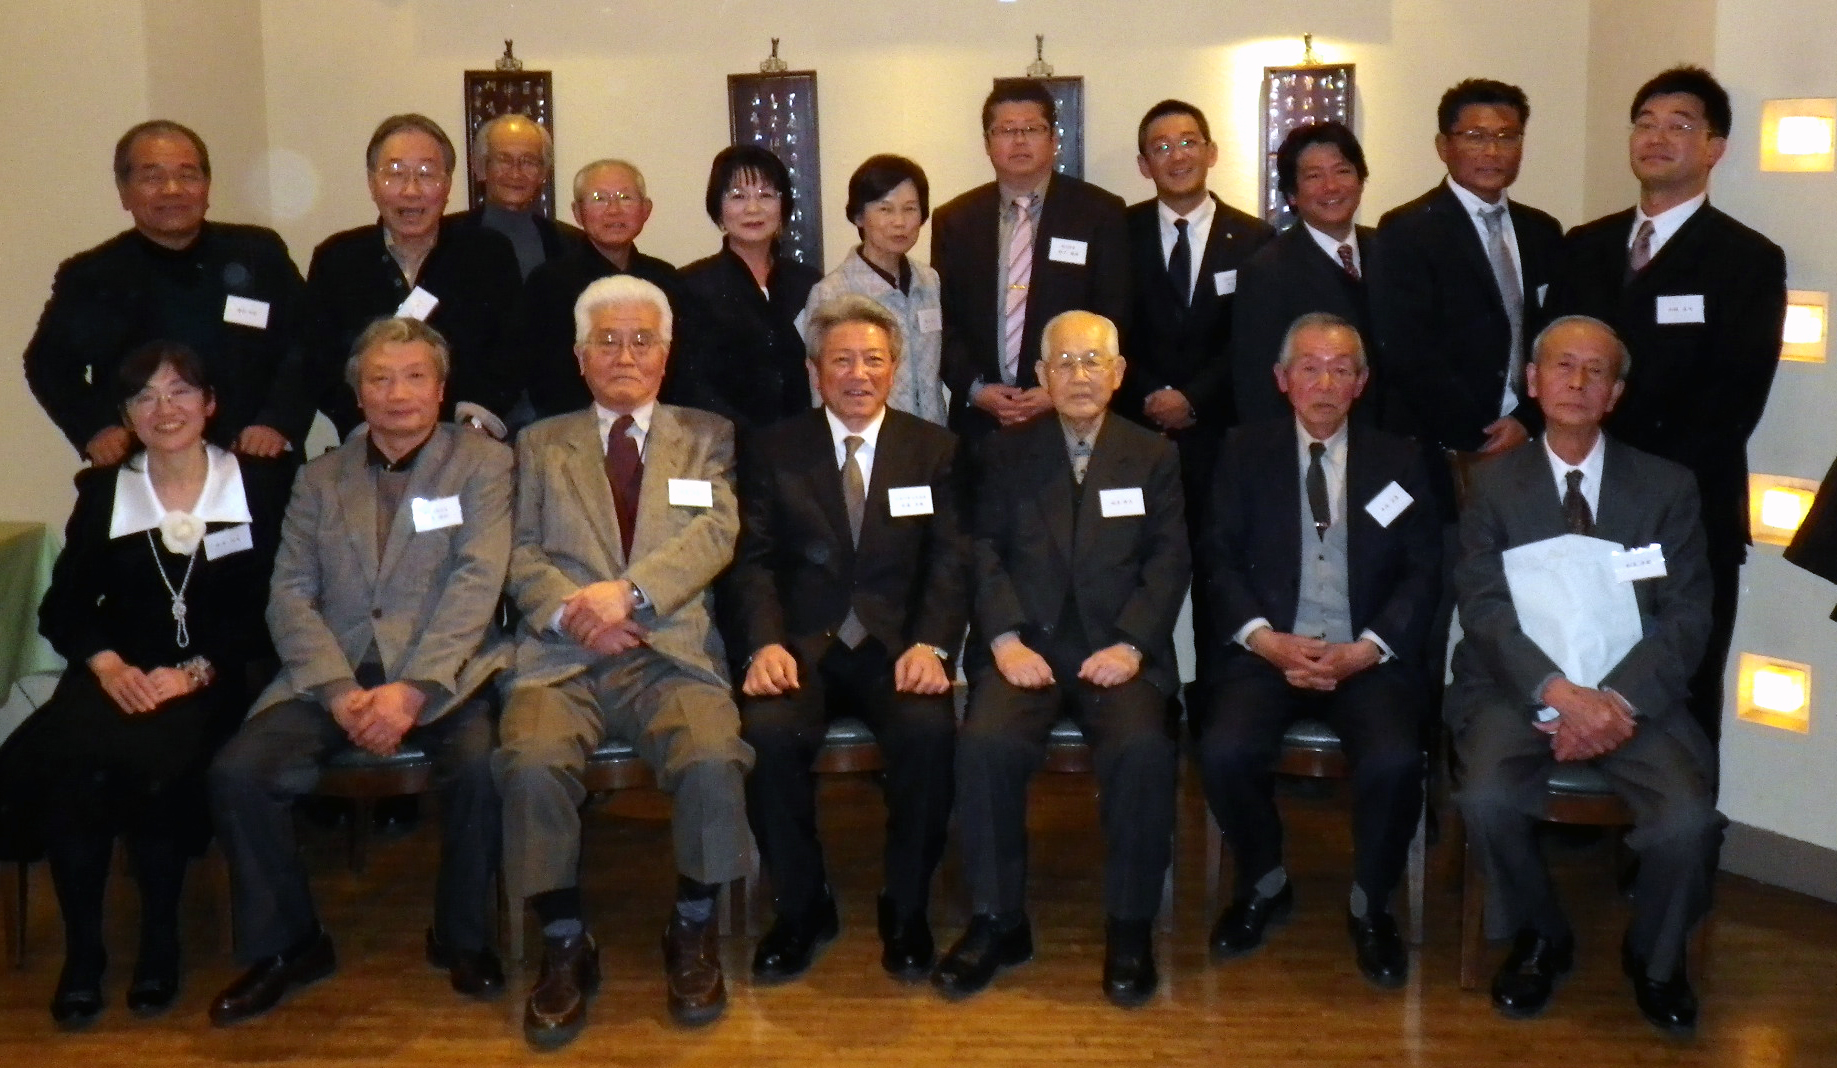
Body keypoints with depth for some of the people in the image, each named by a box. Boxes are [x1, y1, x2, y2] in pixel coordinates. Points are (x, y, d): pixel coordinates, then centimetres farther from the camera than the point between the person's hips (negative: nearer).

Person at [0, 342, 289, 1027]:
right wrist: (108, 666, -10)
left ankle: (160, 944, -14)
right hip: (120, 679, 3)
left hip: (214, 682, -2)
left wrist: (195, 671, -14)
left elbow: (271, 608, -1)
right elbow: (62, 607, 10)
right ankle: (81, 953, -14)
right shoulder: (101, 492, 13)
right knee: (67, 762, -29)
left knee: (152, 760, -33)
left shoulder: (263, 485, 4)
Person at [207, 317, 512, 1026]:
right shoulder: (320, 480, 17)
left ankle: (461, 939, -4)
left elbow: (477, 582, -6)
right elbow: (290, 597, 7)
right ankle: (285, 946, 2)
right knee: (237, 772, -20)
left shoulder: (483, 462, 7)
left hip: (444, 674, -3)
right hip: (331, 675, 3)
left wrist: (413, 689, -19)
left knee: (481, 765, -31)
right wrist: (340, 693, -11)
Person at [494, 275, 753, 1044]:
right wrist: (574, 613, -11)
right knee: (533, 765, -30)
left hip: (672, 653, -1)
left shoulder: (707, 437, 18)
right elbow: (523, 555, 10)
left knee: (714, 761, -31)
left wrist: (628, 590, -15)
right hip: (563, 656, 1)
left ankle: (692, 932, -5)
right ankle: (565, 946, -9)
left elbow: (715, 532, 1)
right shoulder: (540, 444, 21)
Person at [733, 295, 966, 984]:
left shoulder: (934, 450, 11)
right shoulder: (775, 451, 11)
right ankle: (801, 906, -6)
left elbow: (949, 561, 2)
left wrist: (931, 645, -17)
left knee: (930, 732, -31)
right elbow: (756, 561, 3)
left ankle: (906, 909, -8)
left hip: (898, 646, 0)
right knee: (768, 733, -30)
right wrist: (766, 642, -16)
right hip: (802, 644, 0)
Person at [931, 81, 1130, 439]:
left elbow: (1113, 318, -2)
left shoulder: (1102, 213, 1)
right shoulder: (954, 221, 7)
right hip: (979, 417, 2)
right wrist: (975, 389, -8)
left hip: (1072, 417, -1)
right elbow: (943, 320, 7)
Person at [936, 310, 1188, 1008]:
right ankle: (997, 921, -13)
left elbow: (1170, 559, 5)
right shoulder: (1008, 453, 15)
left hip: (1118, 649, 0)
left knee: (1143, 748, -30)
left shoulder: (1154, 456, 15)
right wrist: (1005, 639, -11)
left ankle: (1130, 925, -13)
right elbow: (985, 550, 6)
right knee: (986, 742, -28)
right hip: (1027, 644, 1)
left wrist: (1130, 644, -11)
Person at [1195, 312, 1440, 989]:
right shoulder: (1246, 453, 10)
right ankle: (1264, 883, 3)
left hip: (1369, 656, 0)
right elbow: (1221, 560, 4)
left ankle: (1370, 905, -1)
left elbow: (1423, 574, 5)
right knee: (1224, 750, -28)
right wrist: (1267, 640, -13)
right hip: (1270, 648, 0)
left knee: (1394, 761, -29)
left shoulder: (1398, 461, 11)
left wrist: (1364, 651, -11)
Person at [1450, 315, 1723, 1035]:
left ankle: (1655, 957, 8)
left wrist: (1617, 699, -17)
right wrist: (1559, 693, -22)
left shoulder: (1668, 486, 9)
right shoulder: (1494, 483, 6)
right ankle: (1539, 940, 3)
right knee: (1488, 799, -30)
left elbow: (1686, 616, 0)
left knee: (1689, 817, -26)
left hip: (1633, 690, 1)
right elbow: (1485, 608, -5)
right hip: (1519, 685, 0)